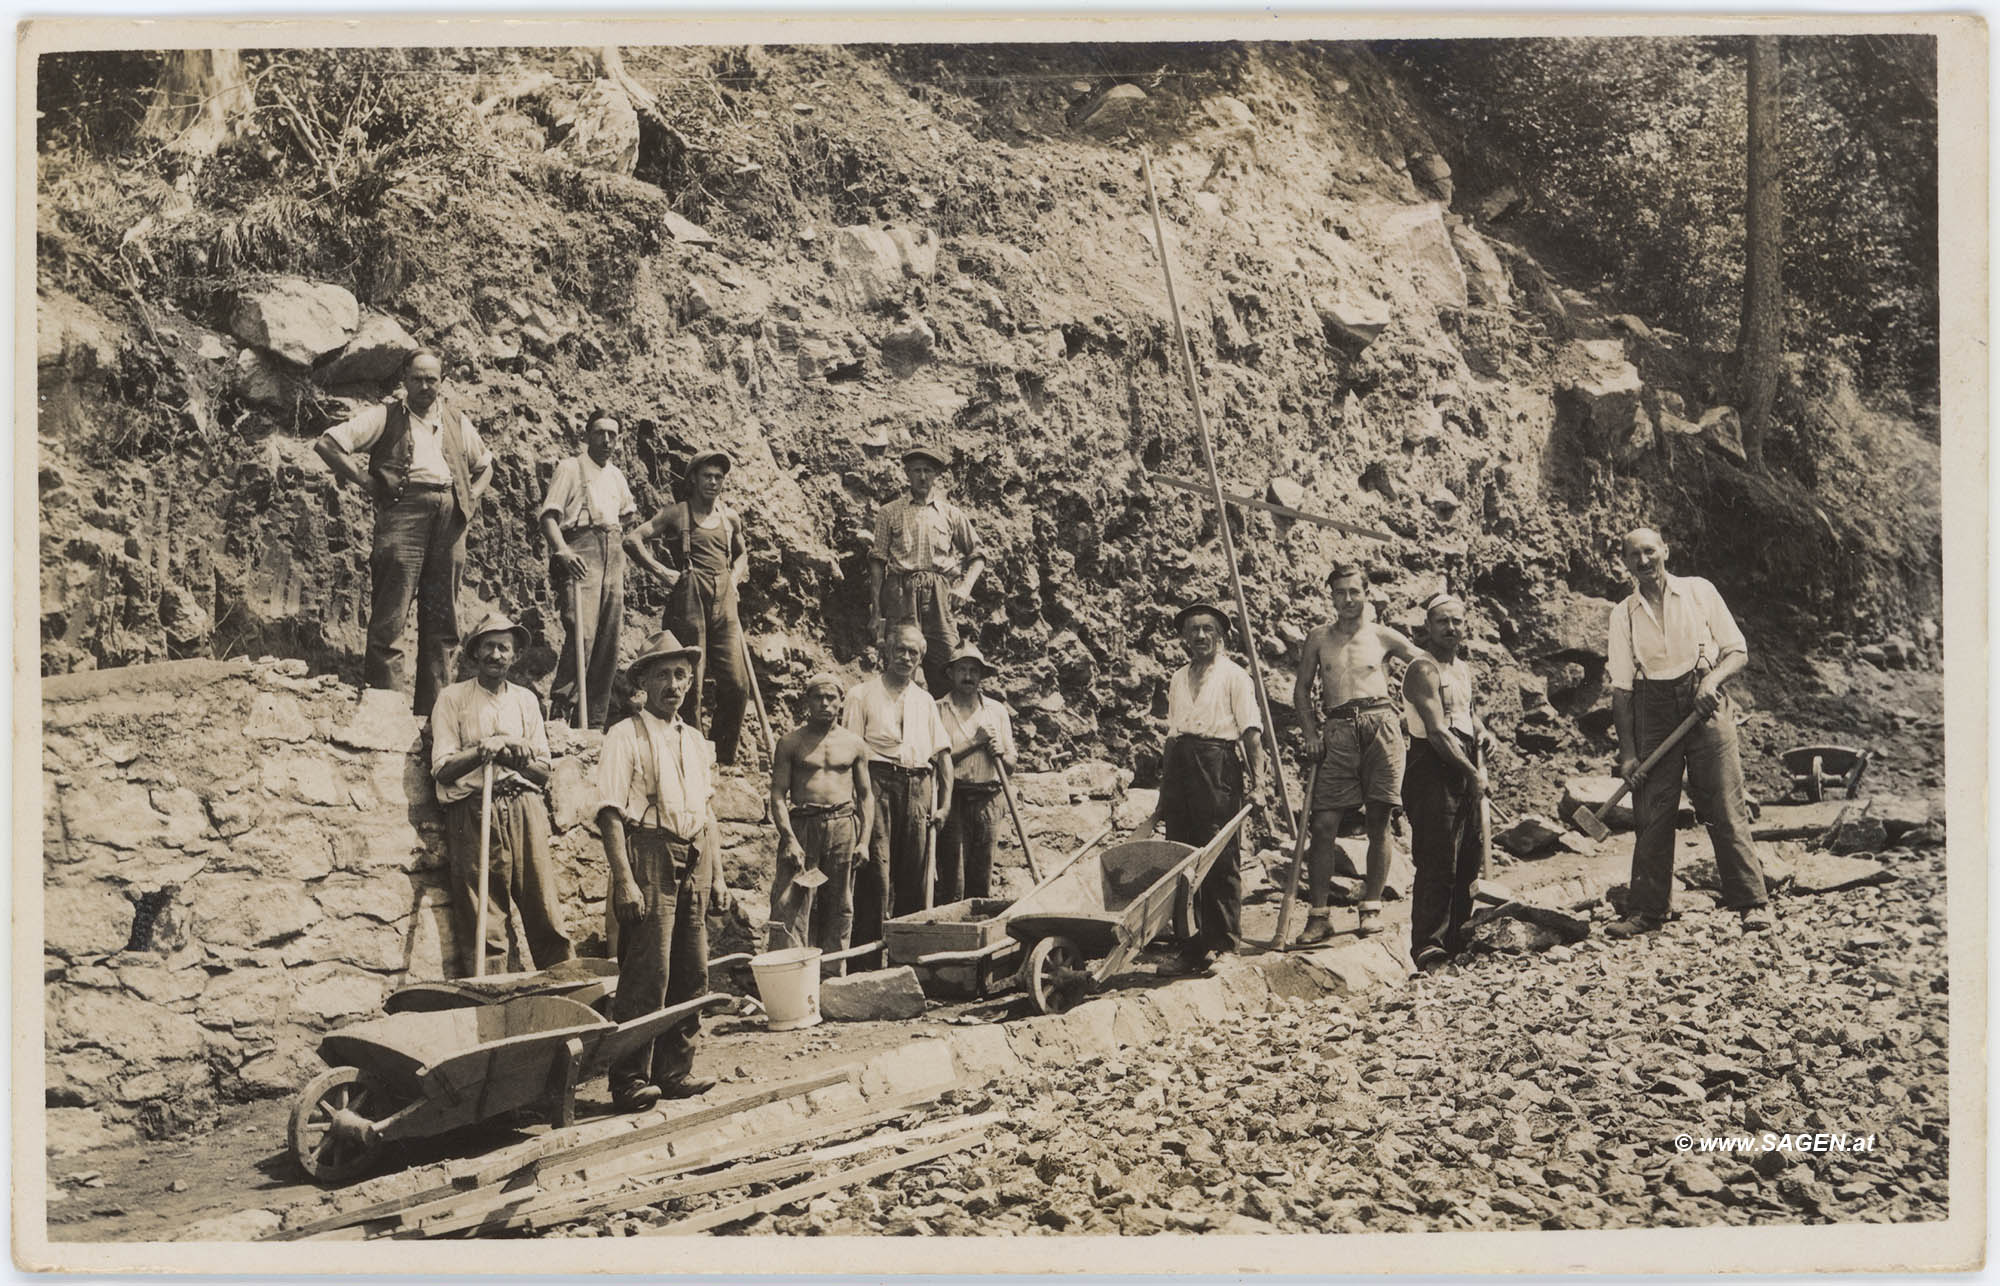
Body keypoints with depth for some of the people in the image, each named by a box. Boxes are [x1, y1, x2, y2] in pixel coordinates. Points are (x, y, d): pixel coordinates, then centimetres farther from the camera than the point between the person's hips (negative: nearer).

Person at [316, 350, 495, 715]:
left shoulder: (458, 422, 21)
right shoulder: (385, 417, 8)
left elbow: (485, 465, 34)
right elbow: (327, 444, 1)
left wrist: (472, 497, 16)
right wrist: (366, 482, -5)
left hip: (450, 520, 5)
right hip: (403, 510, -4)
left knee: (443, 622, 5)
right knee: (390, 617, -10)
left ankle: (434, 711, 10)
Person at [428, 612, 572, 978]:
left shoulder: (526, 700, 17)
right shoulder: (452, 698, 8)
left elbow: (543, 770, 13)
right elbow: (443, 768, 0)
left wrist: (506, 753, -5)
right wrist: (483, 748, -13)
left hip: (525, 810, 3)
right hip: (473, 813, -2)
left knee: (546, 913, -3)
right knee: (482, 922, -5)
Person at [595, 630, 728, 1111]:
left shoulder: (696, 742, 17)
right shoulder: (626, 737, -5)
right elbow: (610, 812, -11)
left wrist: (715, 874, 16)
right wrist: (624, 880, -18)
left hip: (693, 862, 7)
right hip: (650, 859, -7)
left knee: (692, 973, 9)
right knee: (646, 976, -7)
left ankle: (675, 1071, 20)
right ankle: (630, 1081, 1)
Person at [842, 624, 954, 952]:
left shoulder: (925, 700, 20)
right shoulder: (863, 694, 6)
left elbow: (943, 751, 18)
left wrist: (945, 800, 8)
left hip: (919, 787, 4)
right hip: (878, 782, -4)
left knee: (915, 870, 4)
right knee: (875, 865, -10)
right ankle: (870, 942, -7)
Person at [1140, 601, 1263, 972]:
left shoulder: (1234, 675, 5)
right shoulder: (1178, 680, 21)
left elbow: (1252, 731, -3)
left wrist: (1256, 779, -16)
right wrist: (1162, 799, 19)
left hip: (1217, 764, -6)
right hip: (1180, 763, 6)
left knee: (1220, 855, -7)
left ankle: (1223, 940, -1)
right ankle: (1199, 935, 10)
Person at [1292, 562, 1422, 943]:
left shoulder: (1383, 637, 11)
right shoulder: (1319, 638, 14)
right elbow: (1301, 690, 18)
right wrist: (1311, 733, 5)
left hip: (1379, 725, 0)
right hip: (1337, 731, 1)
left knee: (1378, 820, 0)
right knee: (1324, 824, -7)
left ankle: (1371, 907, 9)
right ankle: (1319, 915, -3)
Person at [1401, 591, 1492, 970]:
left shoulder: (1464, 668, 17)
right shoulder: (1424, 670, -11)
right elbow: (1437, 732, -19)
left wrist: (1480, 755, 11)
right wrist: (1472, 773, -16)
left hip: (1465, 771, 9)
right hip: (1433, 769, -9)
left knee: (1470, 858, 12)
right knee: (1438, 862, -11)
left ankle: (1457, 938, 24)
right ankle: (1427, 945, -8)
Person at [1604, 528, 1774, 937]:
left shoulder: (1699, 592, 5)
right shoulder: (1623, 615, 8)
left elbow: (1737, 651, 6)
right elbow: (1621, 686, 5)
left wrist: (1713, 679, -16)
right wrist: (1627, 751, -2)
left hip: (1704, 705, -2)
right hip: (1653, 711, 2)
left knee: (1725, 808, -7)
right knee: (1651, 814, 1)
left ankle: (1753, 903, -1)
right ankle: (1647, 909, 8)